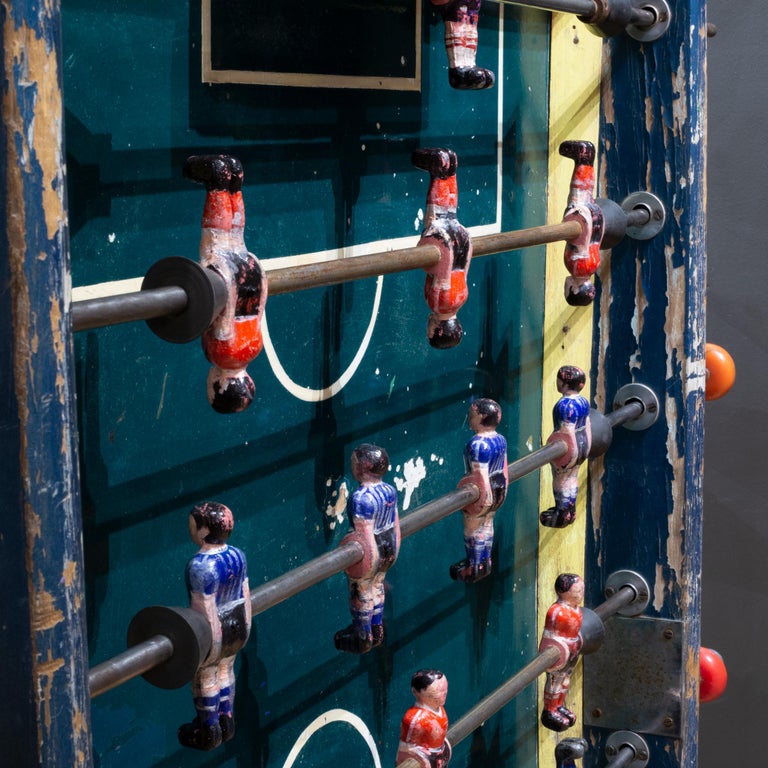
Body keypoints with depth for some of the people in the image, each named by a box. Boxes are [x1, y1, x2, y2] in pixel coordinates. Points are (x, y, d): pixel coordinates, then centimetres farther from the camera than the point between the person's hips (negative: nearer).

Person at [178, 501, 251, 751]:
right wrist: (245, 623, 15)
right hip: (238, 625, 7)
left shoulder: (200, 566, -28)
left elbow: (205, 608, -24)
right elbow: (246, 594, 2)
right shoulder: (237, 554, -7)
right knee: (225, 671, 26)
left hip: (213, 630, -7)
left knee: (205, 679, 15)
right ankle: (226, 723, 41)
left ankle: (208, 733, 31)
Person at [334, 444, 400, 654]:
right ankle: (376, 632, 41)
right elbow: (396, 523, 5)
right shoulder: (390, 490, -4)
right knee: (377, 587, 25)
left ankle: (362, 640, 28)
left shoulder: (361, 498, -28)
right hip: (389, 546, 8)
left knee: (361, 595, 12)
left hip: (368, 552, -8)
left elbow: (365, 532, -26)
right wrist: (394, 548, 16)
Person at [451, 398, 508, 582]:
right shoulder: (500, 439, -1)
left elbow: (480, 473, -26)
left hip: (481, 492, -8)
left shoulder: (477, 444, -27)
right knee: (487, 525, 22)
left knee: (473, 531, 9)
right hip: (499, 487, 8)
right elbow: (504, 466, 7)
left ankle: (473, 569, 21)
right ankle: (485, 562, 35)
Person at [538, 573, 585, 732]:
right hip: (559, 651, -9)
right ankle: (549, 712, 16)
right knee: (554, 680, 3)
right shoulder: (557, 611, -27)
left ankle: (559, 706, 38)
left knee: (565, 678, 21)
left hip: (573, 649, 9)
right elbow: (549, 635, -22)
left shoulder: (575, 608, 2)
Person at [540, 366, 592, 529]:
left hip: (568, 447, -9)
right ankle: (570, 511, 31)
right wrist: (587, 444, 19)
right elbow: (587, 424, 9)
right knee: (572, 478, 20)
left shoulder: (565, 404, -24)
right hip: (582, 443, 9)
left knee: (561, 480, 6)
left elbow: (568, 430, -25)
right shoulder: (583, 400, 3)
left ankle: (561, 516, 15)